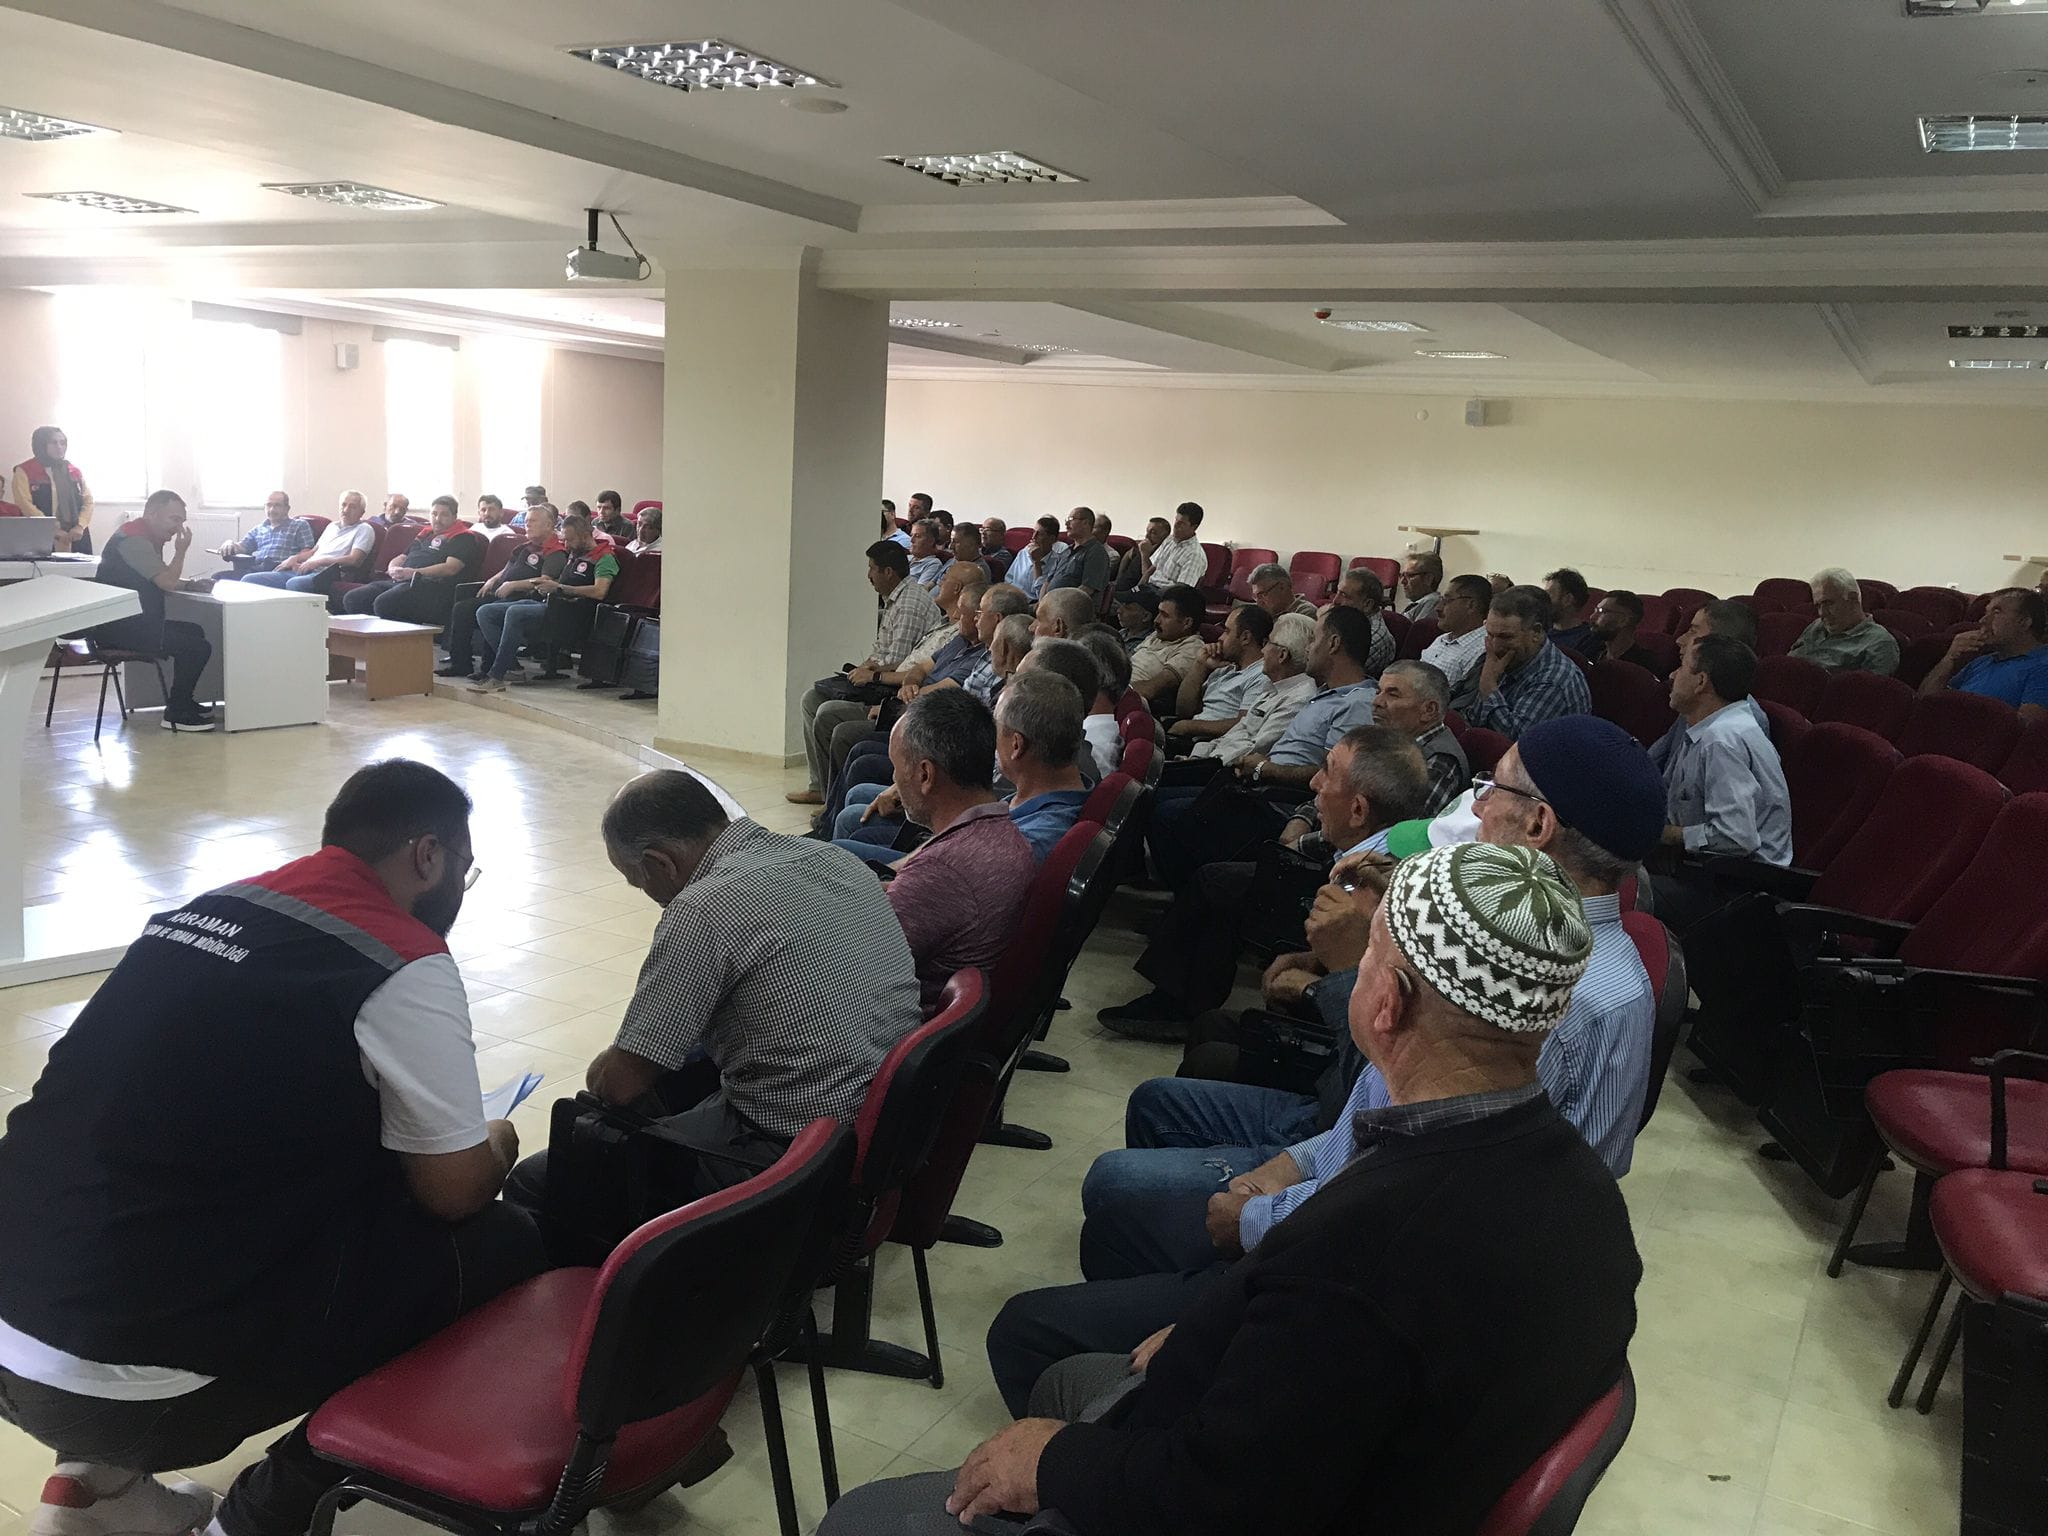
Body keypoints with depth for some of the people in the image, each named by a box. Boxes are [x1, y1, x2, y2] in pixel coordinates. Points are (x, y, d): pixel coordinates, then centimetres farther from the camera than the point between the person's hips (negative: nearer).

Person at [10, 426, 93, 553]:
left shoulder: (74, 471, 17)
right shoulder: (24, 471, 2)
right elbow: (25, 505, -8)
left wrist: (80, 526, -7)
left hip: (77, 539, 4)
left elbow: (88, 500, 12)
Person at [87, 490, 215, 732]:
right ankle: (176, 715, -7)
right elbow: (168, 583, -20)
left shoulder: (149, 537, 16)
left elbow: (164, 579, 17)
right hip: (117, 628, -11)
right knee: (198, 648, -17)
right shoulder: (134, 539, -18)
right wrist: (181, 551, -8)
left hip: (132, 622, 11)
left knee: (194, 632, 21)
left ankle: (182, 701, 25)